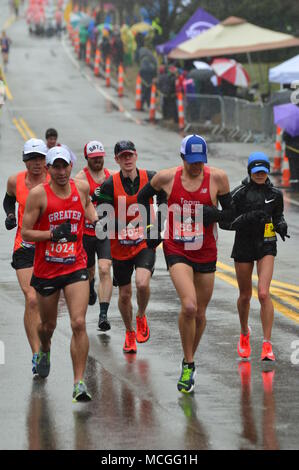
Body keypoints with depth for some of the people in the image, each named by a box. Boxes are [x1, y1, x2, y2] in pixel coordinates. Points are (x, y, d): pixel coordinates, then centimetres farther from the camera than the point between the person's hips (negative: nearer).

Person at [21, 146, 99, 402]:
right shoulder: (39, 194, -9)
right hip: (46, 269, -1)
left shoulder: (82, 187, 1)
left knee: (79, 323, -15)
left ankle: (79, 382, -14)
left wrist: (98, 216, 7)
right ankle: (44, 351, 52)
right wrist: (53, 234, -21)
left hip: (76, 267, 1)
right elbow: (26, 233, -8)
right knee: (48, 325, 17)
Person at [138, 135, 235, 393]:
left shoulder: (217, 178, -5)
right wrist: (150, 229, 10)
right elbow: (142, 198, 13)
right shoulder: (167, 178, -5)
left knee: (200, 314, 11)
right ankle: (188, 365, -8)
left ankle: (190, 358, 35)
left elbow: (231, 212, 1)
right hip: (177, 251, -2)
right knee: (189, 306, -22)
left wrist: (214, 214, -19)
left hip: (206, 253, 2)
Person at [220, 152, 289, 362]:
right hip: (243, 246, 0)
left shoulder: (275, 193, -1)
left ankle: (267, 345, -13)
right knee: (245, 296, 12)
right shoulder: (239, 193, -8)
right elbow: (224, 222, -8)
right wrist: (247, 218, -23)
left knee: (264, 293, -16)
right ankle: (244, 333, 41)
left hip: (266, 246, 0)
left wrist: (281, 224, -6)